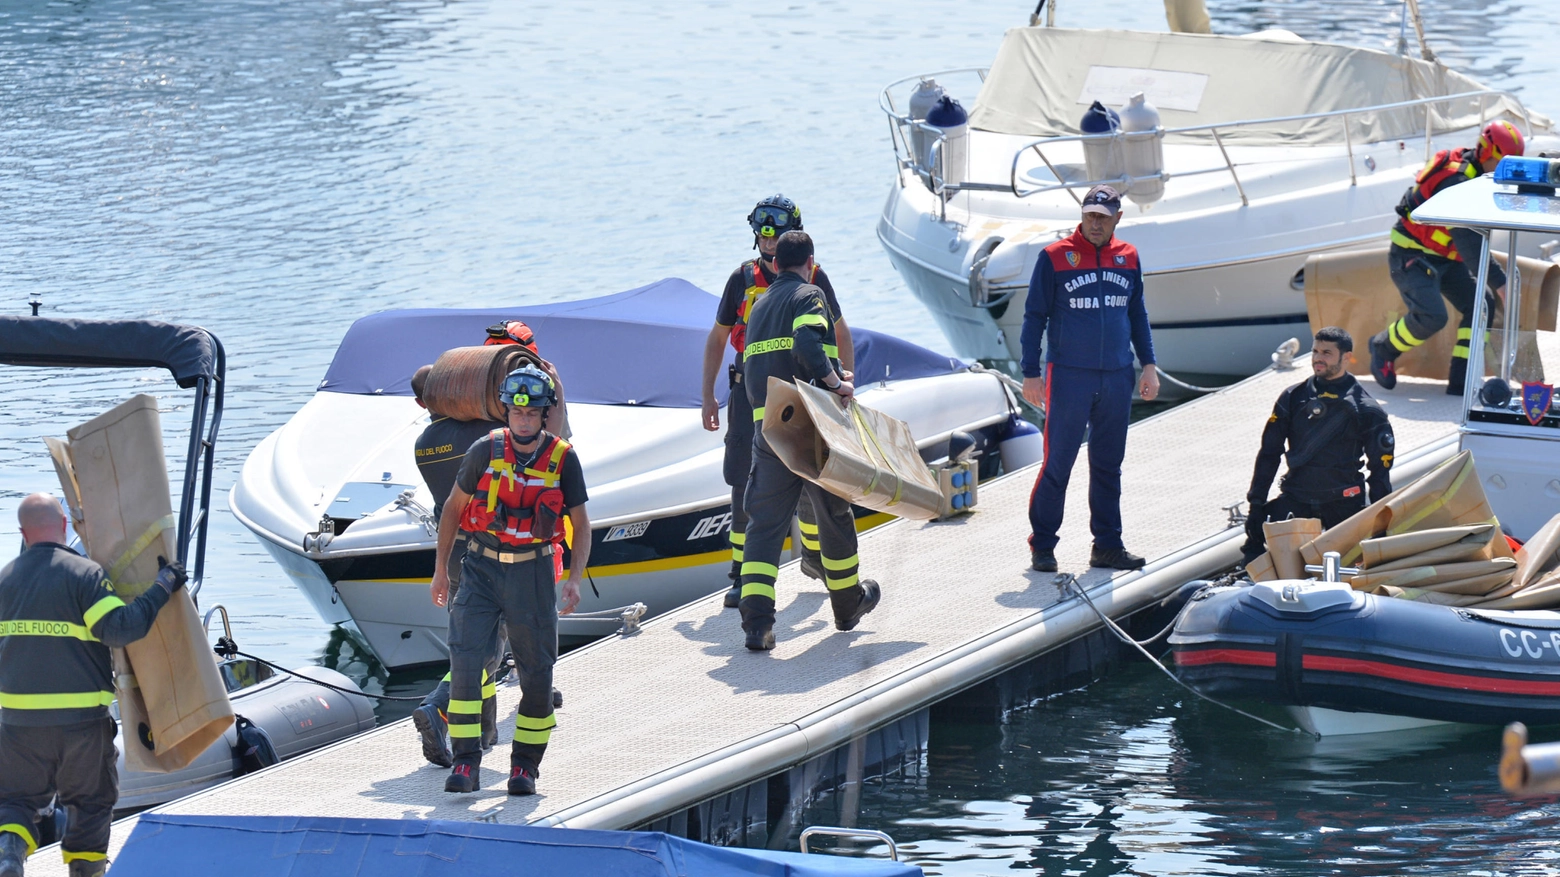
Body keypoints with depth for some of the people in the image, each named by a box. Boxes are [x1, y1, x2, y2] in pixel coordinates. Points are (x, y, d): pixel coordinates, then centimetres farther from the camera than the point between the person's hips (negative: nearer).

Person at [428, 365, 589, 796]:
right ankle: (466, 761, -9)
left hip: (533, 572, 0)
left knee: (536, 672, 2)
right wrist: (440, 568, 7)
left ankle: (525, 763, 16)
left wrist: (575, 579, -10)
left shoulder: (563, 459, -4)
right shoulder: (486, 450, -5)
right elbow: (454, 507, 7)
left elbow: (581, 525, 3)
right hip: (482, 567, 0)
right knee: (464, 660, -12)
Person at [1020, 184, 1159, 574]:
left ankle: (1107, 544, 15)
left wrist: (1148, 365, 12)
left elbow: (1137, 314, 19)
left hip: (1117, 379, 4)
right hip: (1069, 377, -4)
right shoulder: (1055, 257, -4)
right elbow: (1034, 317, -1)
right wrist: (1031, 374, -4)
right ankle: (1042, 545, 2)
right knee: (1058, 462, -5)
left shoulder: (1128, 257, 9)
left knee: (1109, 464, 9)